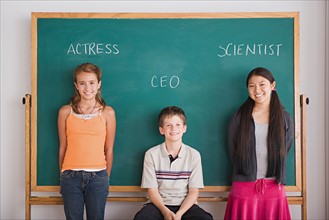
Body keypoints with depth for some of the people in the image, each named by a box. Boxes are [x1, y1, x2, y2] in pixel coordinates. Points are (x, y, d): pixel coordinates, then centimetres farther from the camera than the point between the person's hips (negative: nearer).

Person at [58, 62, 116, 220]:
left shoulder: (107, 112, 0)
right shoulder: (65, 112, 2)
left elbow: (109, 150, 5)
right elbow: (63, 147, 8)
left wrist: (105, 178, 7)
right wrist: (63, 175, 9)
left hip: (97, 176, 0)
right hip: (71, 176, 1)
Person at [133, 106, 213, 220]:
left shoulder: (194, 155, 0)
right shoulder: (151, 154, -2)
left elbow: (194, 191, -1)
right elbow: (152, 190, -3)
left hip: (185, 205, 1)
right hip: (159, 204, -1)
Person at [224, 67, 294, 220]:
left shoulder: (285, 119, 5)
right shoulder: (239, 118, 1)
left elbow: (284, 152, 7)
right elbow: (233, 153, 3)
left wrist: (277, 180, 3)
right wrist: (247, 174, -1)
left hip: (274, 189, 1)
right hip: (244, 188, -1)